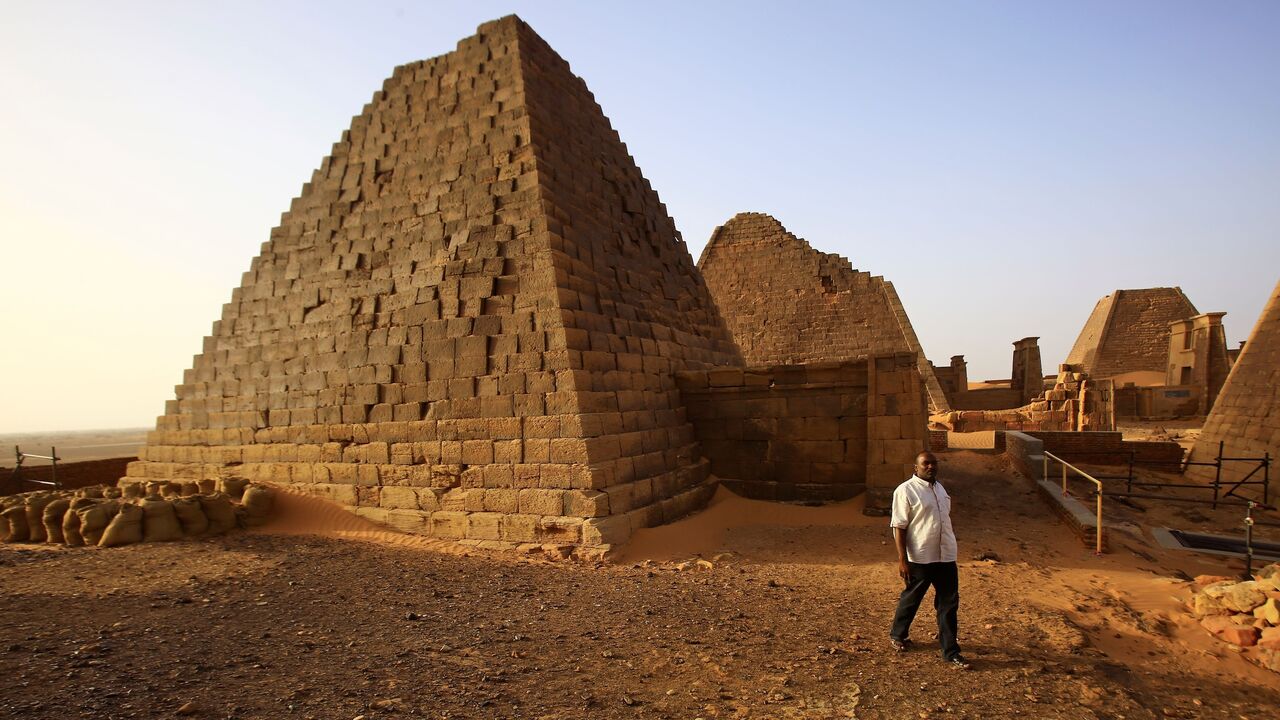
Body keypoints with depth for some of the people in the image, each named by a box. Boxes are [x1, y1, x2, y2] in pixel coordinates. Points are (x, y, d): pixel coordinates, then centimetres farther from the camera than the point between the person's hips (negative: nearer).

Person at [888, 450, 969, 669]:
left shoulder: (940, 488, 10)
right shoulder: (906, 490, -14)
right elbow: (899, 526, -15)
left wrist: (951, 546, 20)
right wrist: (902, 559, -18)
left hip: (946, 556, 6)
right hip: (920, 558, -6)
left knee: (949, 604, 8)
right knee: (911, 599, 11)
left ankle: (950, 651, 18)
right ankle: (897, 635, 34)